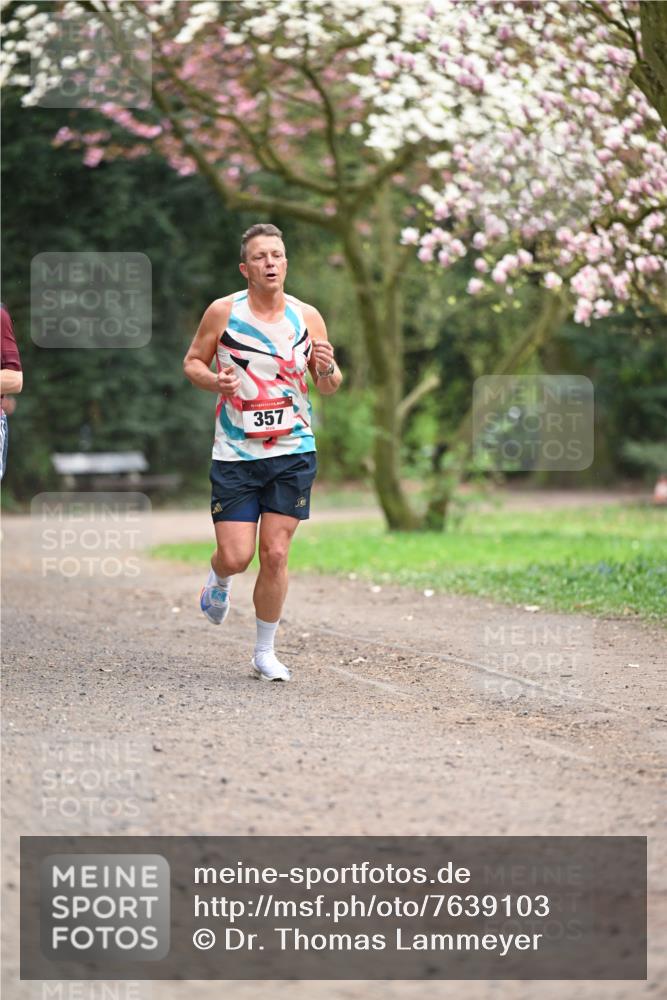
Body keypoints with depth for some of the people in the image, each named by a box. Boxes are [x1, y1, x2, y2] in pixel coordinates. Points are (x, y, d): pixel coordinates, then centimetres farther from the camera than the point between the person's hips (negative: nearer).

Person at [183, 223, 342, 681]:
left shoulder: (307, 316, 2)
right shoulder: (223, 312, -4)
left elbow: (330, 386, 10)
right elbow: (192, 362, 7)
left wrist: (327, 370, -13)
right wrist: (214, 380, -14)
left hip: (293, 453, 1)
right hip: (235, 455, -1)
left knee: (275, 554, -3)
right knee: (236, 556, -5)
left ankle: (265, 652, 13)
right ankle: (219, 580, 34)